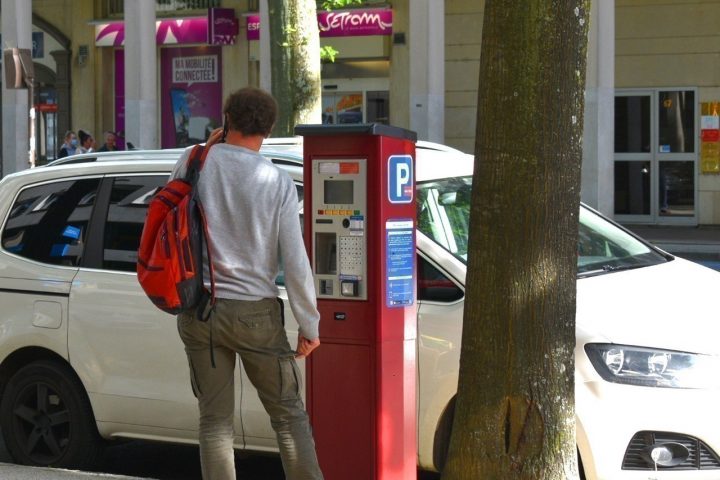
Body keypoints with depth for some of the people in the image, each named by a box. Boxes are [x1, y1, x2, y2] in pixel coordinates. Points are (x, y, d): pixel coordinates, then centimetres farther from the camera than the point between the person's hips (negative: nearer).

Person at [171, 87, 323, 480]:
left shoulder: (195, 162, -4)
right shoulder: (278, 182, -8)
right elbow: (294, 261, -8)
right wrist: (309, 324, 0)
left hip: (198, 311, 2)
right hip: (255, 312, -2)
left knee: (214, 418, 9)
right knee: (288, 412, 10)